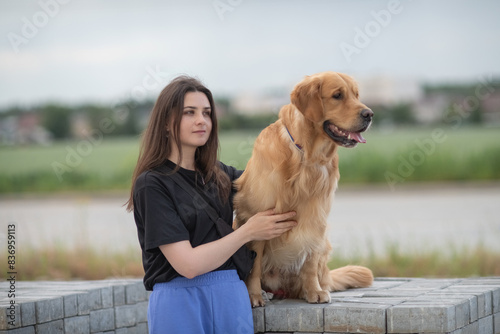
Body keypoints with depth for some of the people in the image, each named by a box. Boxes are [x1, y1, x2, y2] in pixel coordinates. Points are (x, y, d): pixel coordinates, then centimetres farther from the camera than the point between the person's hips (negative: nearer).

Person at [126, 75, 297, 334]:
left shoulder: (218, 174, 9)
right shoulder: (152, 183, -9)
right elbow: (188, 264, -15)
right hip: (181, 301, -6)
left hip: (232, 299, 6)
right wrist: (248, 232, -8)